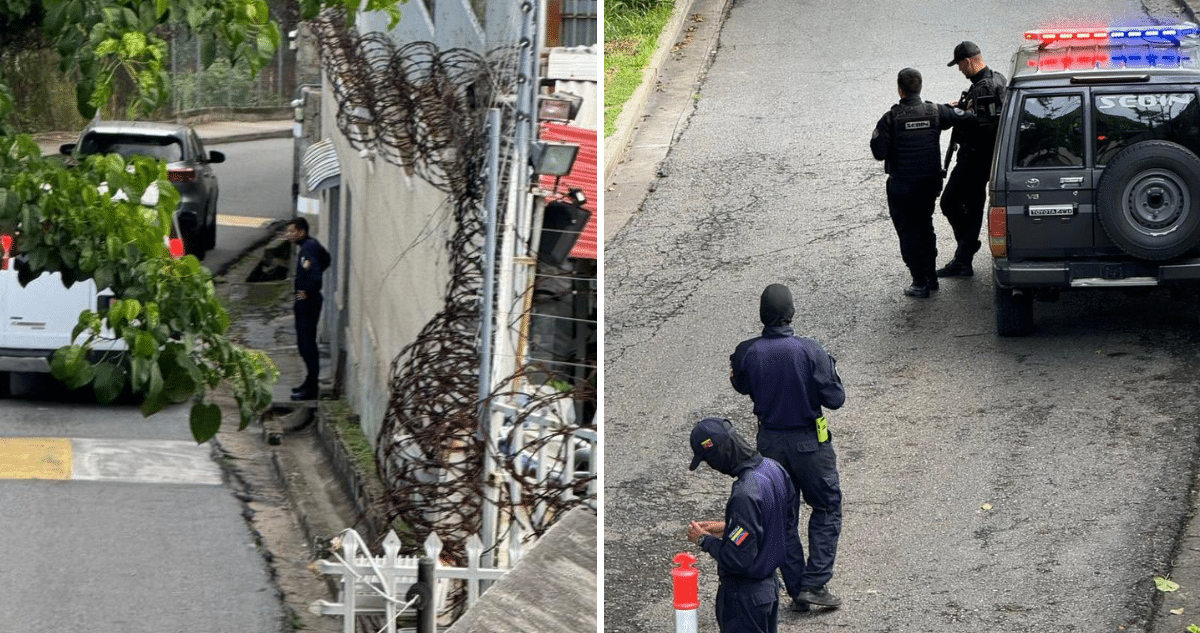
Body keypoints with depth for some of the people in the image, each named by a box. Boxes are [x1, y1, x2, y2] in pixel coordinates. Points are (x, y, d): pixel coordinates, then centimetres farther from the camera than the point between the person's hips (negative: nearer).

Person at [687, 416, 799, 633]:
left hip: (744, 595, -9)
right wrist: (727, 528, 11)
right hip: (770, 584, 9)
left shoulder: (745, 495, -31)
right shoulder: (773, 469, -2)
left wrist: (704, 540, -11)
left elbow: (738, 559, -28)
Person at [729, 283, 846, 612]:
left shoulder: (746, 352, -11)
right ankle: (814, 584, 3)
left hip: (770, 443, 3)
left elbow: (742, 387, 9)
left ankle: (797, 591, 17)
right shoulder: (810, 351, -20)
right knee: (827, 509, 13)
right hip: (809, 442, -3)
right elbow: (835, 399, -14)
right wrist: (830, 369, 1)